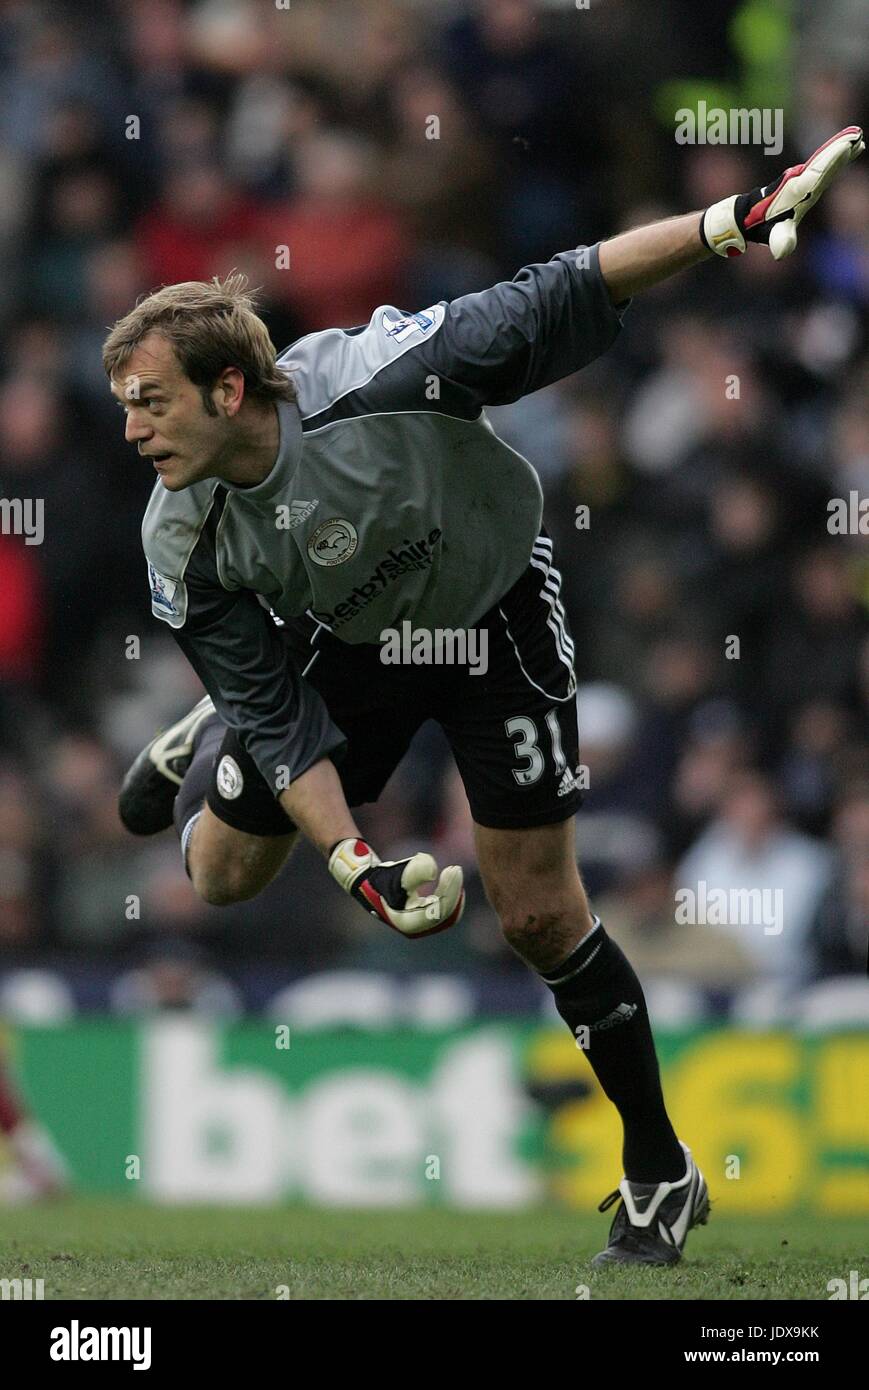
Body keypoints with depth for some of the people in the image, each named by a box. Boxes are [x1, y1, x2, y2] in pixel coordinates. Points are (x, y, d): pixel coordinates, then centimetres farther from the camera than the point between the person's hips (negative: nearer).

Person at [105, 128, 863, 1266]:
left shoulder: (374, 379, -37)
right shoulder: (184, 548, -24)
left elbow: (557, 305, -33)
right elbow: (281, 720, -18)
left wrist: (734, 221, -41)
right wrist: (358, 865, -30)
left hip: (496, 619, -3)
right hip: (350, 641, 3)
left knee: (539, 916, -7)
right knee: (224, 874, 8)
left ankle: (662, 1173, 8)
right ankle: (210, 746, 44)